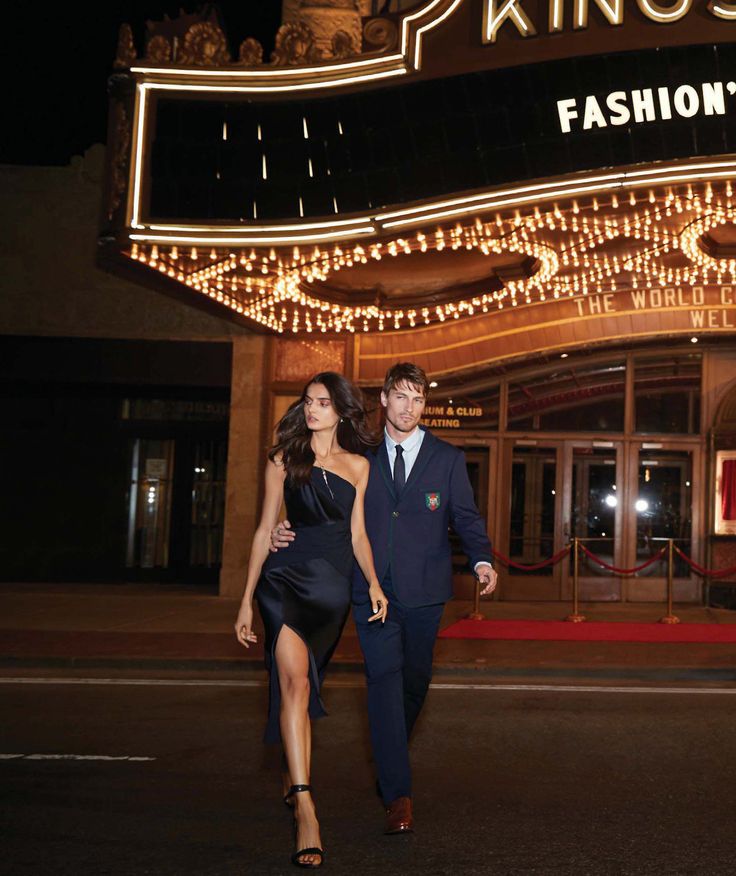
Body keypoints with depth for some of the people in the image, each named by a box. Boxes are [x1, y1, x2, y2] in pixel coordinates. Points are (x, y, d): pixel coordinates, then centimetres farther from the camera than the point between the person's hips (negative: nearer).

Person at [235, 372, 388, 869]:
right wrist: (247, 600, 4)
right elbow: (266, 529, 6)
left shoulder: (358, 465, 10)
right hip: (287, 579, -3)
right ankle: (306, 811, -23)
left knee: (303, 686, 13)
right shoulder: (285, 459, 5)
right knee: (295, 684, -17)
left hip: (334, 586, 3)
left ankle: (294, 776, 38)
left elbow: (358, 534, 11)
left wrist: (374, 584, -6)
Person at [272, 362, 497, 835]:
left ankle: (390, 762, 37)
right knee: (385, 679, -11)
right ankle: (399, 795, -11)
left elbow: (467, 516, 2)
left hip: (424, 590, 1)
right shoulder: (360, 455, 9)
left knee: (415, 681, 11)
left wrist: (482, 559, -16)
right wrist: (292, 531, -8)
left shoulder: (448, 458, 6)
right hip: (373, 587, -1)